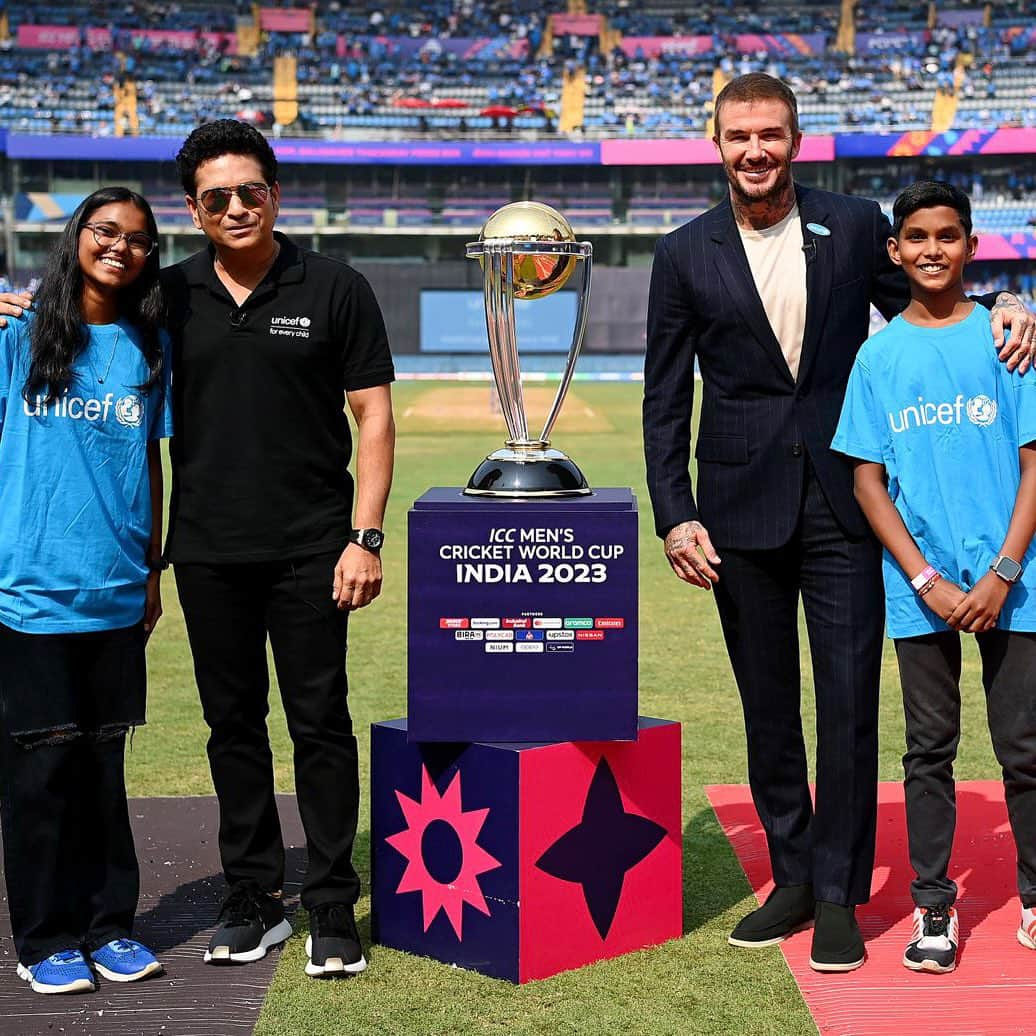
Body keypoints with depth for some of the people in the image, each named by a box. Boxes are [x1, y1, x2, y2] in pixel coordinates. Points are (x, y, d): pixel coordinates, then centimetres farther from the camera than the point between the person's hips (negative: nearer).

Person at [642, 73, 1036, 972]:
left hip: (841, 503, -1)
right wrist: (675, 517, -3)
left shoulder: (856, 225, 4)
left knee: (849, 701, -2)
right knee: (768, 704, 10)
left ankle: (839, 896, 10)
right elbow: (665, 400, 5)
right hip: (741, 509, 1)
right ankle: (792, 880, 23)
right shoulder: (686, 254, 4)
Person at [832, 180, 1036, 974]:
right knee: (929, 751, 7)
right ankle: (933, 908, 16)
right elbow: (868, 481, 3)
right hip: (920, 589, 1)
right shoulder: (880, 355, 4)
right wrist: (928, 582, -7)